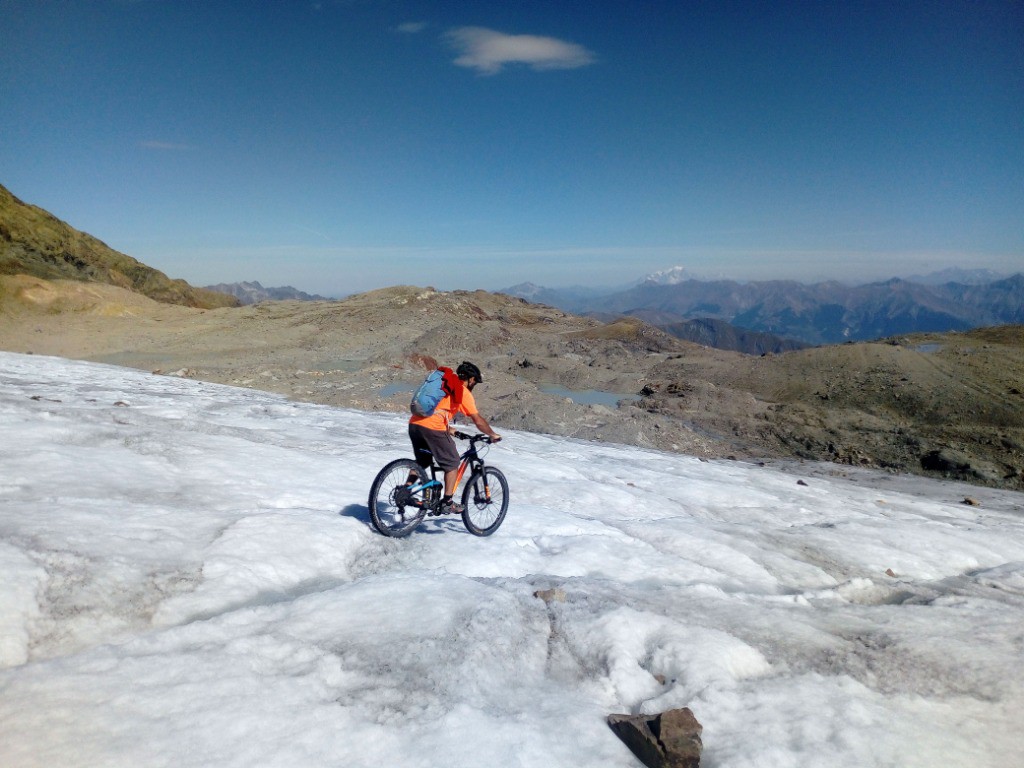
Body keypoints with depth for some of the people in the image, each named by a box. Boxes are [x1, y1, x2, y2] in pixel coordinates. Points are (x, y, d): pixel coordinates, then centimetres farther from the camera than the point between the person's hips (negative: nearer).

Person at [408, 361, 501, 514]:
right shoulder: (464, 392, 1)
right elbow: (478, 421, 0)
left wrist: (448, 429, 45)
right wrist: (493, 435, 13)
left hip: (414, 423, 8)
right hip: (433, 428, -8)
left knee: (422, 462, 27)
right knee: (452, 464, 8)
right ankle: (447, 503, 8)